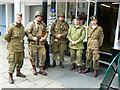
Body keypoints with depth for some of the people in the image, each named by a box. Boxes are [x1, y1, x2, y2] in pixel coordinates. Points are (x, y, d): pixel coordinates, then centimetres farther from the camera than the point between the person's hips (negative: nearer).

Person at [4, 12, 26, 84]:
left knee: (20, 61, 16)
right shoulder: (11, 27, -14)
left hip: (21, 48, 7)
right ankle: (10, 77, 12)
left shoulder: (22, 27, 6)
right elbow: (6, 37, -11)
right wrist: (12, 42, 1)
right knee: (12, 62, -2)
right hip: (13, 48, -6)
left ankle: (18, 72, 36)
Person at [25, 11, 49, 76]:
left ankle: (41, 69, 19)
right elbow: (26, 32, -9)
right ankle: (34, 69, 27)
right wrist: (32, 38, -18)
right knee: (33, 57, 6)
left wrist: (44, 37, -2)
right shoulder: (31, 23, -5)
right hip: (33, 43, -4)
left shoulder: (43, 24, 10)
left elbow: (46, 32, 15)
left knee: (43, 56, 4)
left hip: (41, 43, 4)